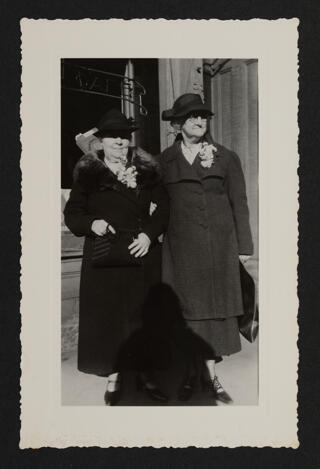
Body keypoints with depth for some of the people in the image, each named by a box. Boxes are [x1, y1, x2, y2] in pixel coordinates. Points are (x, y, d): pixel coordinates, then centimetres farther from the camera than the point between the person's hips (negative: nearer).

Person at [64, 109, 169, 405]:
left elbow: (164, 208, 5)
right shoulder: (88, 173, 4)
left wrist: (150, 234, -11)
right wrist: (92, 223, -16)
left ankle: (147, 373, 25)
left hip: (143, 256, 1)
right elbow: (72, 213, 4)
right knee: (107, 315, 5)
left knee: (144, 314, 7)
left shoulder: (146, 170, 7)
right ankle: (114, 375, 23)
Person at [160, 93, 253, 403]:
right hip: (180, 245, 0)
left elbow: (239, 202, 4)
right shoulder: (165, 160, 6)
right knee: (185, 307, 5)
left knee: (214, 305, 5)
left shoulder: (226, 158, 4)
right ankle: (190, 372, 22)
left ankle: (210, 373, 21)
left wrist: (244, 245, 2)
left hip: (218, 244, 0)